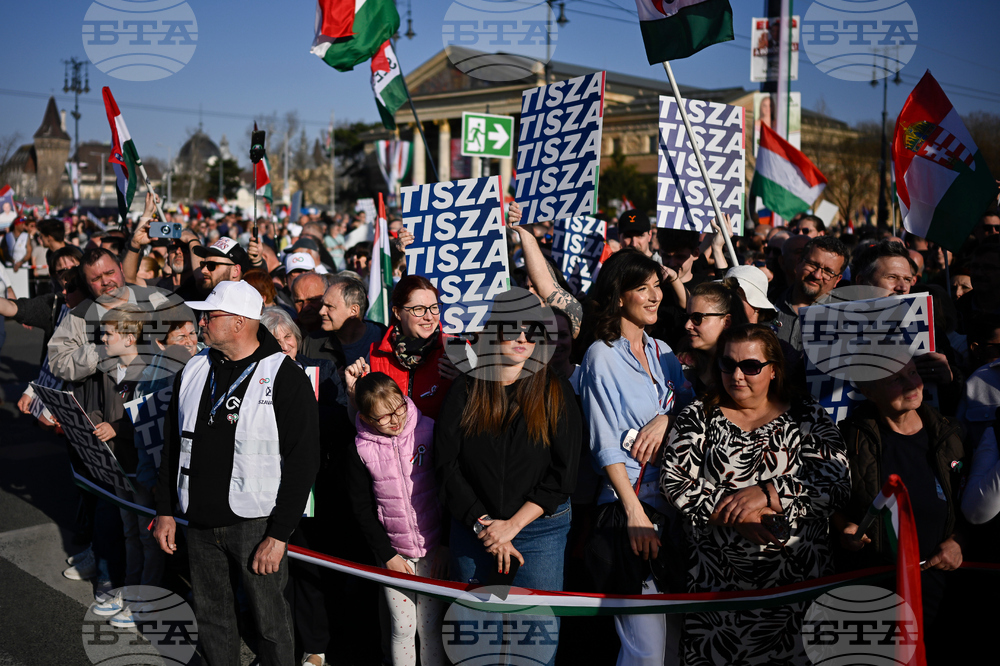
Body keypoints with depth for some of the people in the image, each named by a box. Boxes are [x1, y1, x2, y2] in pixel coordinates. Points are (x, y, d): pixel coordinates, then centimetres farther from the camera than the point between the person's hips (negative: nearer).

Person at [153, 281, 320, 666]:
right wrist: (164, 511, 12)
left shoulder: (286, 380, -13)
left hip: (256, 525, -5)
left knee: (270, 621, 6)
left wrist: (279, 535, -15)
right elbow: (172, 446, 16)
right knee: (211, 619, 16)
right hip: (200, 524, 5)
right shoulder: (193, 371, 7)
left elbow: (302, 462, -14)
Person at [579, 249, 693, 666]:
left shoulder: (661, 350, 14)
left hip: (672, 499, 6)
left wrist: (666, 417, -9)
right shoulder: (602, 356, -5)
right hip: (628, 500, -6)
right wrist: (636, 514, -17)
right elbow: (606, 447, -10)